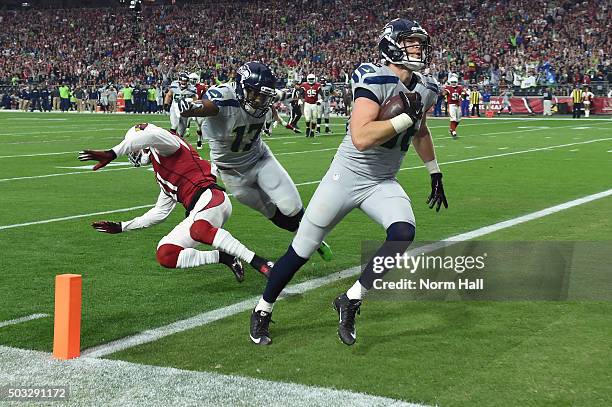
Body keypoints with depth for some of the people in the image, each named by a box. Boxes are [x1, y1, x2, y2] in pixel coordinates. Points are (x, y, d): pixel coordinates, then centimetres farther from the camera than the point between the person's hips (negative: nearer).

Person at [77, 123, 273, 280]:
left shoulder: (165, 146, 4)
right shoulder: (163, 177, 33)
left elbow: (151, 134, -21)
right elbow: (159, 213, 36)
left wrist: (112, 153, -28)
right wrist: (121, 227, 38)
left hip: (210, 197, -9)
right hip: (198, 211, 9)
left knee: (198, 229, -40)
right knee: (165, 254, -1)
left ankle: (260, 263, -37)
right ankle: (225, 258, -2)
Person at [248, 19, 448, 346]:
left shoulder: (426, 89, 3)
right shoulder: (376, 80, -21)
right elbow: (361, 138, -33)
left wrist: (435, 175, 24)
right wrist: (406, 117, -28)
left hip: (383, 183, 6)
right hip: (347, 176, -5)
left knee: (403, 234, -24)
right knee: (301, 251, 4)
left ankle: (350, 302, -6)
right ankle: (262, 311, 27)